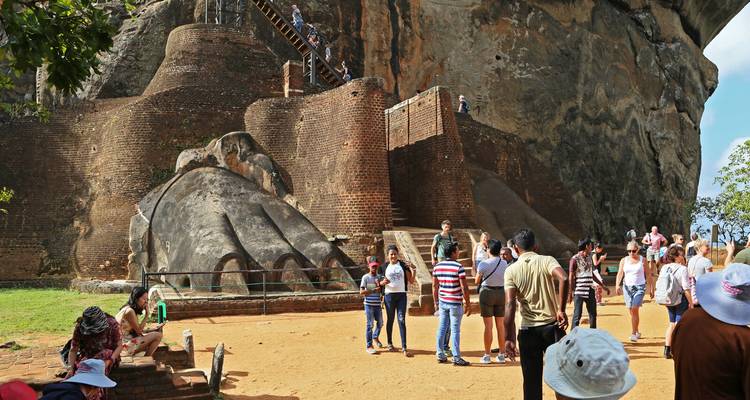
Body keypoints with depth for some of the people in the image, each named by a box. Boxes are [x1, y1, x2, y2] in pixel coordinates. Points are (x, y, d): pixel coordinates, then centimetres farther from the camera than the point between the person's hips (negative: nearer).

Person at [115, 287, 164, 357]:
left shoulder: (133, 310, 10)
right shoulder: (129, 311, -20)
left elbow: (137, 329, 10)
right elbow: (139, 330, -16)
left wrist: (153, 329, 3)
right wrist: (147, 315, -14)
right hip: (126, 345, -10)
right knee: (158, 335, -12)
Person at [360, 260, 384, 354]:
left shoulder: (379, 277, 10)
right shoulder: (365, 277, -5)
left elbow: (381, 290, 6)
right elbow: (361, 291, -11)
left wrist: (379, 285, -13)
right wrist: (373, 290, -19)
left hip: (377, 304, 5)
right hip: (369, 304, -5)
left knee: (380, 323, 14)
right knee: (370, 325, -4)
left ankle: (375, 337, 41)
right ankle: (368, 346, 2)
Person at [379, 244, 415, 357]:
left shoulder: (403, 265, 2)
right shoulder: (385, 266, 3)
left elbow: (411, 281, 1)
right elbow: (380, 282, 10)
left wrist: (413, 269, -14)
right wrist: (383, 282, -13)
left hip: (401, 295, -1)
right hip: (389, 295, 1)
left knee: (402, 321, -6)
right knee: (390, 320, 11)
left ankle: (404, 348, -7)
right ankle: (390, 343, 28)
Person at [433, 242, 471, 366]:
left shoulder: (437, 266, 4)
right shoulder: (458, 267, -13)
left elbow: (435, 286, 9)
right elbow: (464, 287, -13)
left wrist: (436, 302, 17)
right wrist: (467, 303, -5)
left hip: (442, 302, 5)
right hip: (455, 303, -5)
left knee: (441, 328, 12)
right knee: (455, 330, -1)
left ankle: (440, 355, 18)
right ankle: (456, 358, 2)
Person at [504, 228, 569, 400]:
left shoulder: (511, 271, 0)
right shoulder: (547, 260, 0)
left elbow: (510, 305, -11)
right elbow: (564, 279, -21)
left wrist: (509, 339, -12)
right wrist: (561, 309, -14)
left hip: (527, 330, 0)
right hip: (551, 326, 0)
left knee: (532, 382, 10)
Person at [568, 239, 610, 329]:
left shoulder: (589, 258, 14)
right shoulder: (575, 259, -8)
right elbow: (570, 277, -10)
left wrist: (603, 286, 24)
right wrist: (570, 293, -15)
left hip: (590, 291, 7)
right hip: (579, 291, -7)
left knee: (593, 314, 12)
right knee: (577, 315, -4)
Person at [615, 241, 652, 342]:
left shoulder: (642, 260, 1)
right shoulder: (624, 260, 6)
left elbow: (648, 275, 5)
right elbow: (620, 273, 0)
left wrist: (651, 288, 3)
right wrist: (617, 285, -16)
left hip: (639, 287, -3)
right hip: (627, 287, 3)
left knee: (635, 309, -15)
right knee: (631, 311, 8)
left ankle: (633, 333, -11)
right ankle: (637, 332, 25)